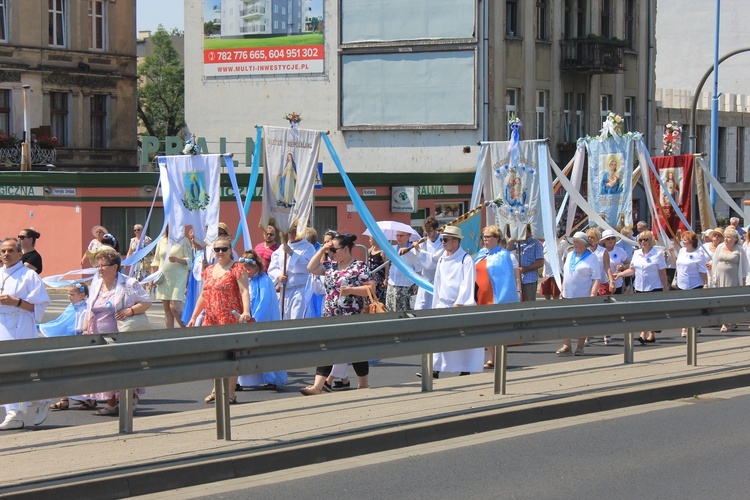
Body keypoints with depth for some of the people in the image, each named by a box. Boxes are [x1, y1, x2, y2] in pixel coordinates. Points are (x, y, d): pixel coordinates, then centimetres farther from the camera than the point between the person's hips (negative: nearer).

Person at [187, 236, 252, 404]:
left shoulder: (237, 269, -4)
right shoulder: (209, 270, 16)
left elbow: (244, 291, -16)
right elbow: (203, 296, 22)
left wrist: (246, 311, -31)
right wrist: (194, 317, 20)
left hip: (231, 319, -6)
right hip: (211, 320, 6)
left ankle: (230, 394, 2)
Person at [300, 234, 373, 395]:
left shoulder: (359, 267, -9)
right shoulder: (330, 266, 12)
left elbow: (371, 288, -13)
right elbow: (311, 268, 16)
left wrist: (351, 290, -22)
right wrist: (321, 250, 8)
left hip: (351, 318, -6)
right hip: (330, 316, 6)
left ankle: (364, 385, 21)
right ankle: (317, 386, -7)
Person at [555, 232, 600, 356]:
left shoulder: (591, 258, -6)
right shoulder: (570, 255, 14)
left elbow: (597, 279, -11)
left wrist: (593, 295, -19)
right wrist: (562, 290, 16)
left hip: (583, 297, -6)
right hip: (568, 296, 6)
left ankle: (580, 348, 11)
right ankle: (566, 346, 2)